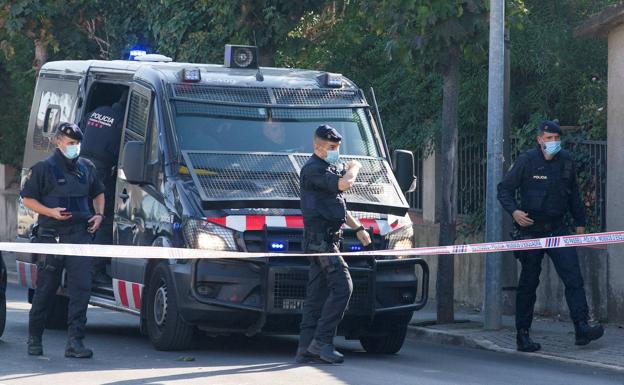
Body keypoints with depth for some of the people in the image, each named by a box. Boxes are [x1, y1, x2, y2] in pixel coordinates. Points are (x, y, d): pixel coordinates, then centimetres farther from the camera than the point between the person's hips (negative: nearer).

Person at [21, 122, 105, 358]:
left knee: (81, 288, -8)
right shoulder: (44, 168, 0)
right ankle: (34, 338, 20)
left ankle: (75, 341, -9)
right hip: (51, 236, -4)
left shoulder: (86, 168, 15)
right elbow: (28, 198, 0)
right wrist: (50, 212, -14)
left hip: (80, 235, 4)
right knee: (45, 290, 5)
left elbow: (98, 193, 29)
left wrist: (99, 215, 11)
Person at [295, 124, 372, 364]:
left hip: (327, 240, 10)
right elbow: (344, 184, -24)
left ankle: (306, 349, 7)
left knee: (317, 294, 7)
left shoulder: (328, 169, 22)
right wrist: (353, 169, -2)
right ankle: (321, 341, -18)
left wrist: (357, 228, 31)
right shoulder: (313, 169, -11)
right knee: (342, 287, -17)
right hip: (320, 238, -10)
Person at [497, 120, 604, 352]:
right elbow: (504, 189, -4)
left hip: (557, 228, 3)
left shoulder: (566, 161, 8)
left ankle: (582, 327, -19)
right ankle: (523, 335, 12)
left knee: (573, 276, -12)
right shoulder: (526, 161, -6)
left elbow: (573, 194, 20)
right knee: (529, 283, 4)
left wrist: (579, 222, 19)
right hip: (530, 230, -3)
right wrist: (514, 211, -20)